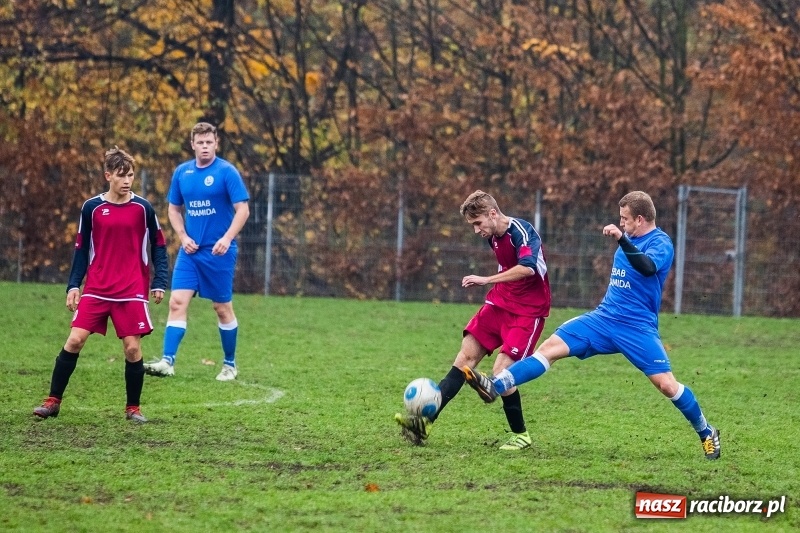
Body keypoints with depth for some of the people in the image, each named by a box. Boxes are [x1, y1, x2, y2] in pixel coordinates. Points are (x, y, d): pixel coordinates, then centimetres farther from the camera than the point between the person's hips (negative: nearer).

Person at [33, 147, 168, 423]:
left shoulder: (143, 208, 0)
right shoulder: (92, 208, 2)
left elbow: (158, 246, 6)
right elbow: (81, 249, 9)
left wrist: (159, 283, -2)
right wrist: (73, 285, 2)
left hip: (132, 292, -1)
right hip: (96, 289, 1)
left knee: (132, 347, -4)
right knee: (74, 340, -7)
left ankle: (133, 408, 12)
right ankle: (53, 401, 2)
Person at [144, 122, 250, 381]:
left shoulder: (227, 172, -8)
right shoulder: (182, 172, 6)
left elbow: (243, 209, -11)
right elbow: (174, 209, 16)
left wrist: (227, 238, -23)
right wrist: (183, 237, 0)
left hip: (218, 252, -4)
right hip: (190, 250, 4)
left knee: (222, 308, 5)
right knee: (177, 302, -9)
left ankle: (230, 365, 19)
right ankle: (168, 362, -14)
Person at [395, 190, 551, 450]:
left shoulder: (521, 231, -20)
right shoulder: (493, 237, 7)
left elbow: (527, 268, -37)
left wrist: (487, 280, -37)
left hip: (528, 310, -8)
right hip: (499, 302, 8)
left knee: (501, 370, -17)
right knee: (467, 355, -2)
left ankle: (520, 435, 2)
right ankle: (426, 420, -7)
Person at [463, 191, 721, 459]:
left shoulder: (660, 243, -12)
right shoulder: (629, 238, 12)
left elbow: (648, 267, -35)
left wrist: (621, 239, -44)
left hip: (637, 328, -7)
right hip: (604, 318, 7)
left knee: (666, 384, -13)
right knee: (551, 346, -9)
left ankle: (707, 433, 8)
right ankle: (496, 387, -18)